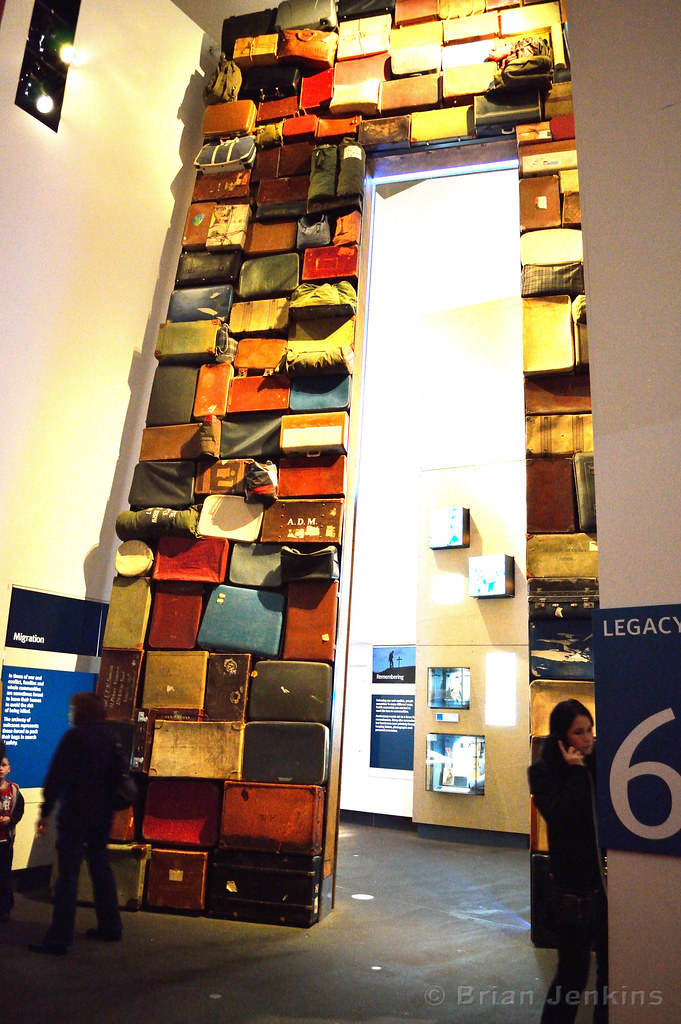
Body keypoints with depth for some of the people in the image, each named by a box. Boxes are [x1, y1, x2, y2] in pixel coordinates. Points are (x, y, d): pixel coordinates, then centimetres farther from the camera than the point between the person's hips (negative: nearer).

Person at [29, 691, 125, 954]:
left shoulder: (74, 736, -14)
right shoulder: (112, 735, 6)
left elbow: (56, 776, -14)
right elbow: (118, 773, 13)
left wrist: (45, 812, -6)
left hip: (75, 814, -7)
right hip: (103, 815, 7)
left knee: (67, 874, -1)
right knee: (101, 868, 17)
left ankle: (59, 939, 2)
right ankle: (110, 927, 25)